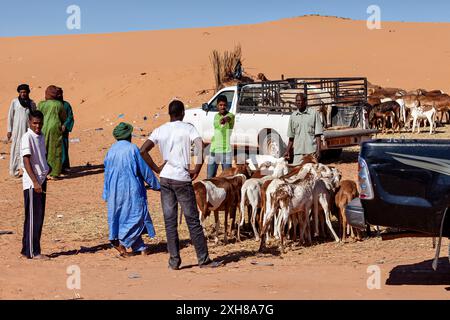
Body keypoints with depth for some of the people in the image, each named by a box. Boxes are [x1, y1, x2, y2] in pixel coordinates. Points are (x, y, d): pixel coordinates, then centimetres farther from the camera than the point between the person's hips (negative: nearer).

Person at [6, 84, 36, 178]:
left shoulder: (32, 103, 7)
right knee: (16, 149, 0)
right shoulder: (14, 102, -1)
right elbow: (10, 116, 2)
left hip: (29, 130, 3)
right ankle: (14, 171, 7)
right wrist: (9, 130, 0)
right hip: (17, 129, -3)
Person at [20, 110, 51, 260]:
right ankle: (33, 252, 2)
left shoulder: (41, 137, 13)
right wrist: (35, 182, -23)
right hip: (32, 183, -8)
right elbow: (27, 162, -17)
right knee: (33, 217, -4)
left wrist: (47, 168, 9)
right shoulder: (27, 137, -12)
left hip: (42, 180, 8)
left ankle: (28, 249, 19)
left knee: (39, 216, 11)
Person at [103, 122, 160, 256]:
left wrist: (107, 195, 20)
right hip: (131, 189, -6)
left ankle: (140, 247, 14)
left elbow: (107, 173, 12)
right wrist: (156, 185, 5)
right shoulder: (132, 149, -11)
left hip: (115, 192, 6)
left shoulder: (111, 151, 6)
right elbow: (145, 170, -7)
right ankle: (121, 241, -11)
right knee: (136, 216, 2)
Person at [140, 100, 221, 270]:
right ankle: (203, 259, 7)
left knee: (170, 221, 8)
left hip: (165, 178, 4)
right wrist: (197, 169, -11)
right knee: (193, 220, 2)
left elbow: (143, 150, 0)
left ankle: (174, 260, 8)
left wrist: (157, 169, 5)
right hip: (182, 179, -4)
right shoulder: (188, 128, -3)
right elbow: (200, 145, -20)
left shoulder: (160, 130, 7)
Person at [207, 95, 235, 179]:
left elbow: (228, 118, -32)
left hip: (226, 150, -5)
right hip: (213, 150, 5)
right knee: (210, 177, 5)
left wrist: (224, 119, -55)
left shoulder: (230, 115, -7)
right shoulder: (216, 116, 12)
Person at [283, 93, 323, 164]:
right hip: (298, 152, 3)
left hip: (311, 151, -3)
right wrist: (288, 151, 13)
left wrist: (318, 150, -9)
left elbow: (318, 134, -2)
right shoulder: (293, 116, 12)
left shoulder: (313, 113, 1)